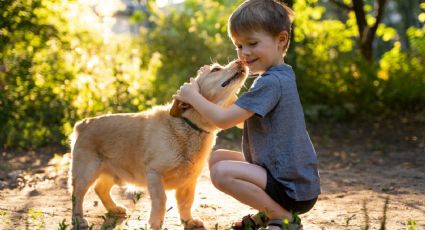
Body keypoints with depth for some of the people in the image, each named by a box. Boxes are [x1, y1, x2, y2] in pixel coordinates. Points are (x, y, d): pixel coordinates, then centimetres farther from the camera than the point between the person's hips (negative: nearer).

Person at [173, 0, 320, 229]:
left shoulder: (271, 82, -21)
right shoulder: (279, 76, 11)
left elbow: (224, 120, -21)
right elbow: (241, 119, 18)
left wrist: (193, 96, -5)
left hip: (292, 189, -10)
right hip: (289, 176, 10)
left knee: (222, 172, -25)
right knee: (217, 157, 13)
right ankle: (268, 212, 14)